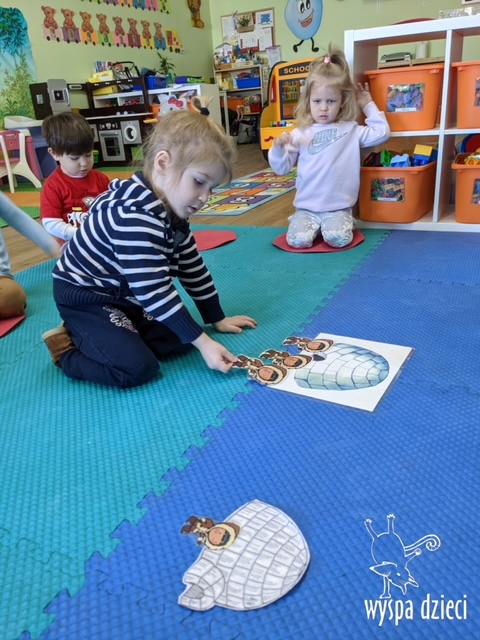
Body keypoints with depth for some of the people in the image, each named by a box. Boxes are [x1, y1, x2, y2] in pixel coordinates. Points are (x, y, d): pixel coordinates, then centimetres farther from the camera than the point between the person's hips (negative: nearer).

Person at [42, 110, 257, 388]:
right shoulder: (134, 216, -32)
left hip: (125, 295, 9)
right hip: (84, 296, -9)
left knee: (180, 338, -2)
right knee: (137, 368, -23)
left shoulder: (172, 210, -2)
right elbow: (154, 290, -33)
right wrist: (202, 341, -29)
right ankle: (68, 350, 4)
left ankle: (88, 338, 8)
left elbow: (192, 266, 6)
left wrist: (217, 318, 10)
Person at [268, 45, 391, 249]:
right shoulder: (300, 134, 5)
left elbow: (382, 132, 4)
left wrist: (368, 105, 9)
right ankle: (314, 225, 10)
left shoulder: (351, 130, 7)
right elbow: (281, 168, 6)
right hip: (306, 207, 0)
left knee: (339, 239, -25)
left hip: (339, 207, 0)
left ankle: (335, 224, 9)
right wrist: (278, 147, -14)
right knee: (298, 240, -22)